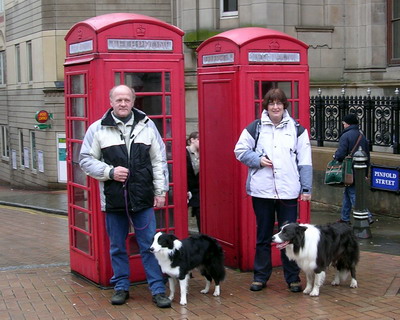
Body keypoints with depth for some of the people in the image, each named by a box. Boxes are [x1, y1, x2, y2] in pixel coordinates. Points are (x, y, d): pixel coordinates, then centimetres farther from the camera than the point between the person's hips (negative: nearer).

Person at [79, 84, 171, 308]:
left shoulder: (147, 125, 3)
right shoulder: (98, 129, 0)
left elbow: (159, 161, 5)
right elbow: (86, 160, 3)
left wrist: (160, 191, 2)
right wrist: (110, 172, -11)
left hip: (143, 198, 0)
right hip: (114, 199, 0)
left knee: (150, 245, 3)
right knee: (117, 247, 11)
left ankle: (158, 289, 12)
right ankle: (121, 287, 25)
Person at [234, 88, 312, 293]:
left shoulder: (296, 129, 5)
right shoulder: (255, 128, 4)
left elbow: (305, 162, 5)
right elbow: (240, 151, 8)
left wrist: (306, 188, 0)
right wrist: (258, 160, -8)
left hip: (288, 191, 0)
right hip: (262, 191, 0)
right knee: (263, 236, 10)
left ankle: (293, 278, 15)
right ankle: (260, 276, 21)